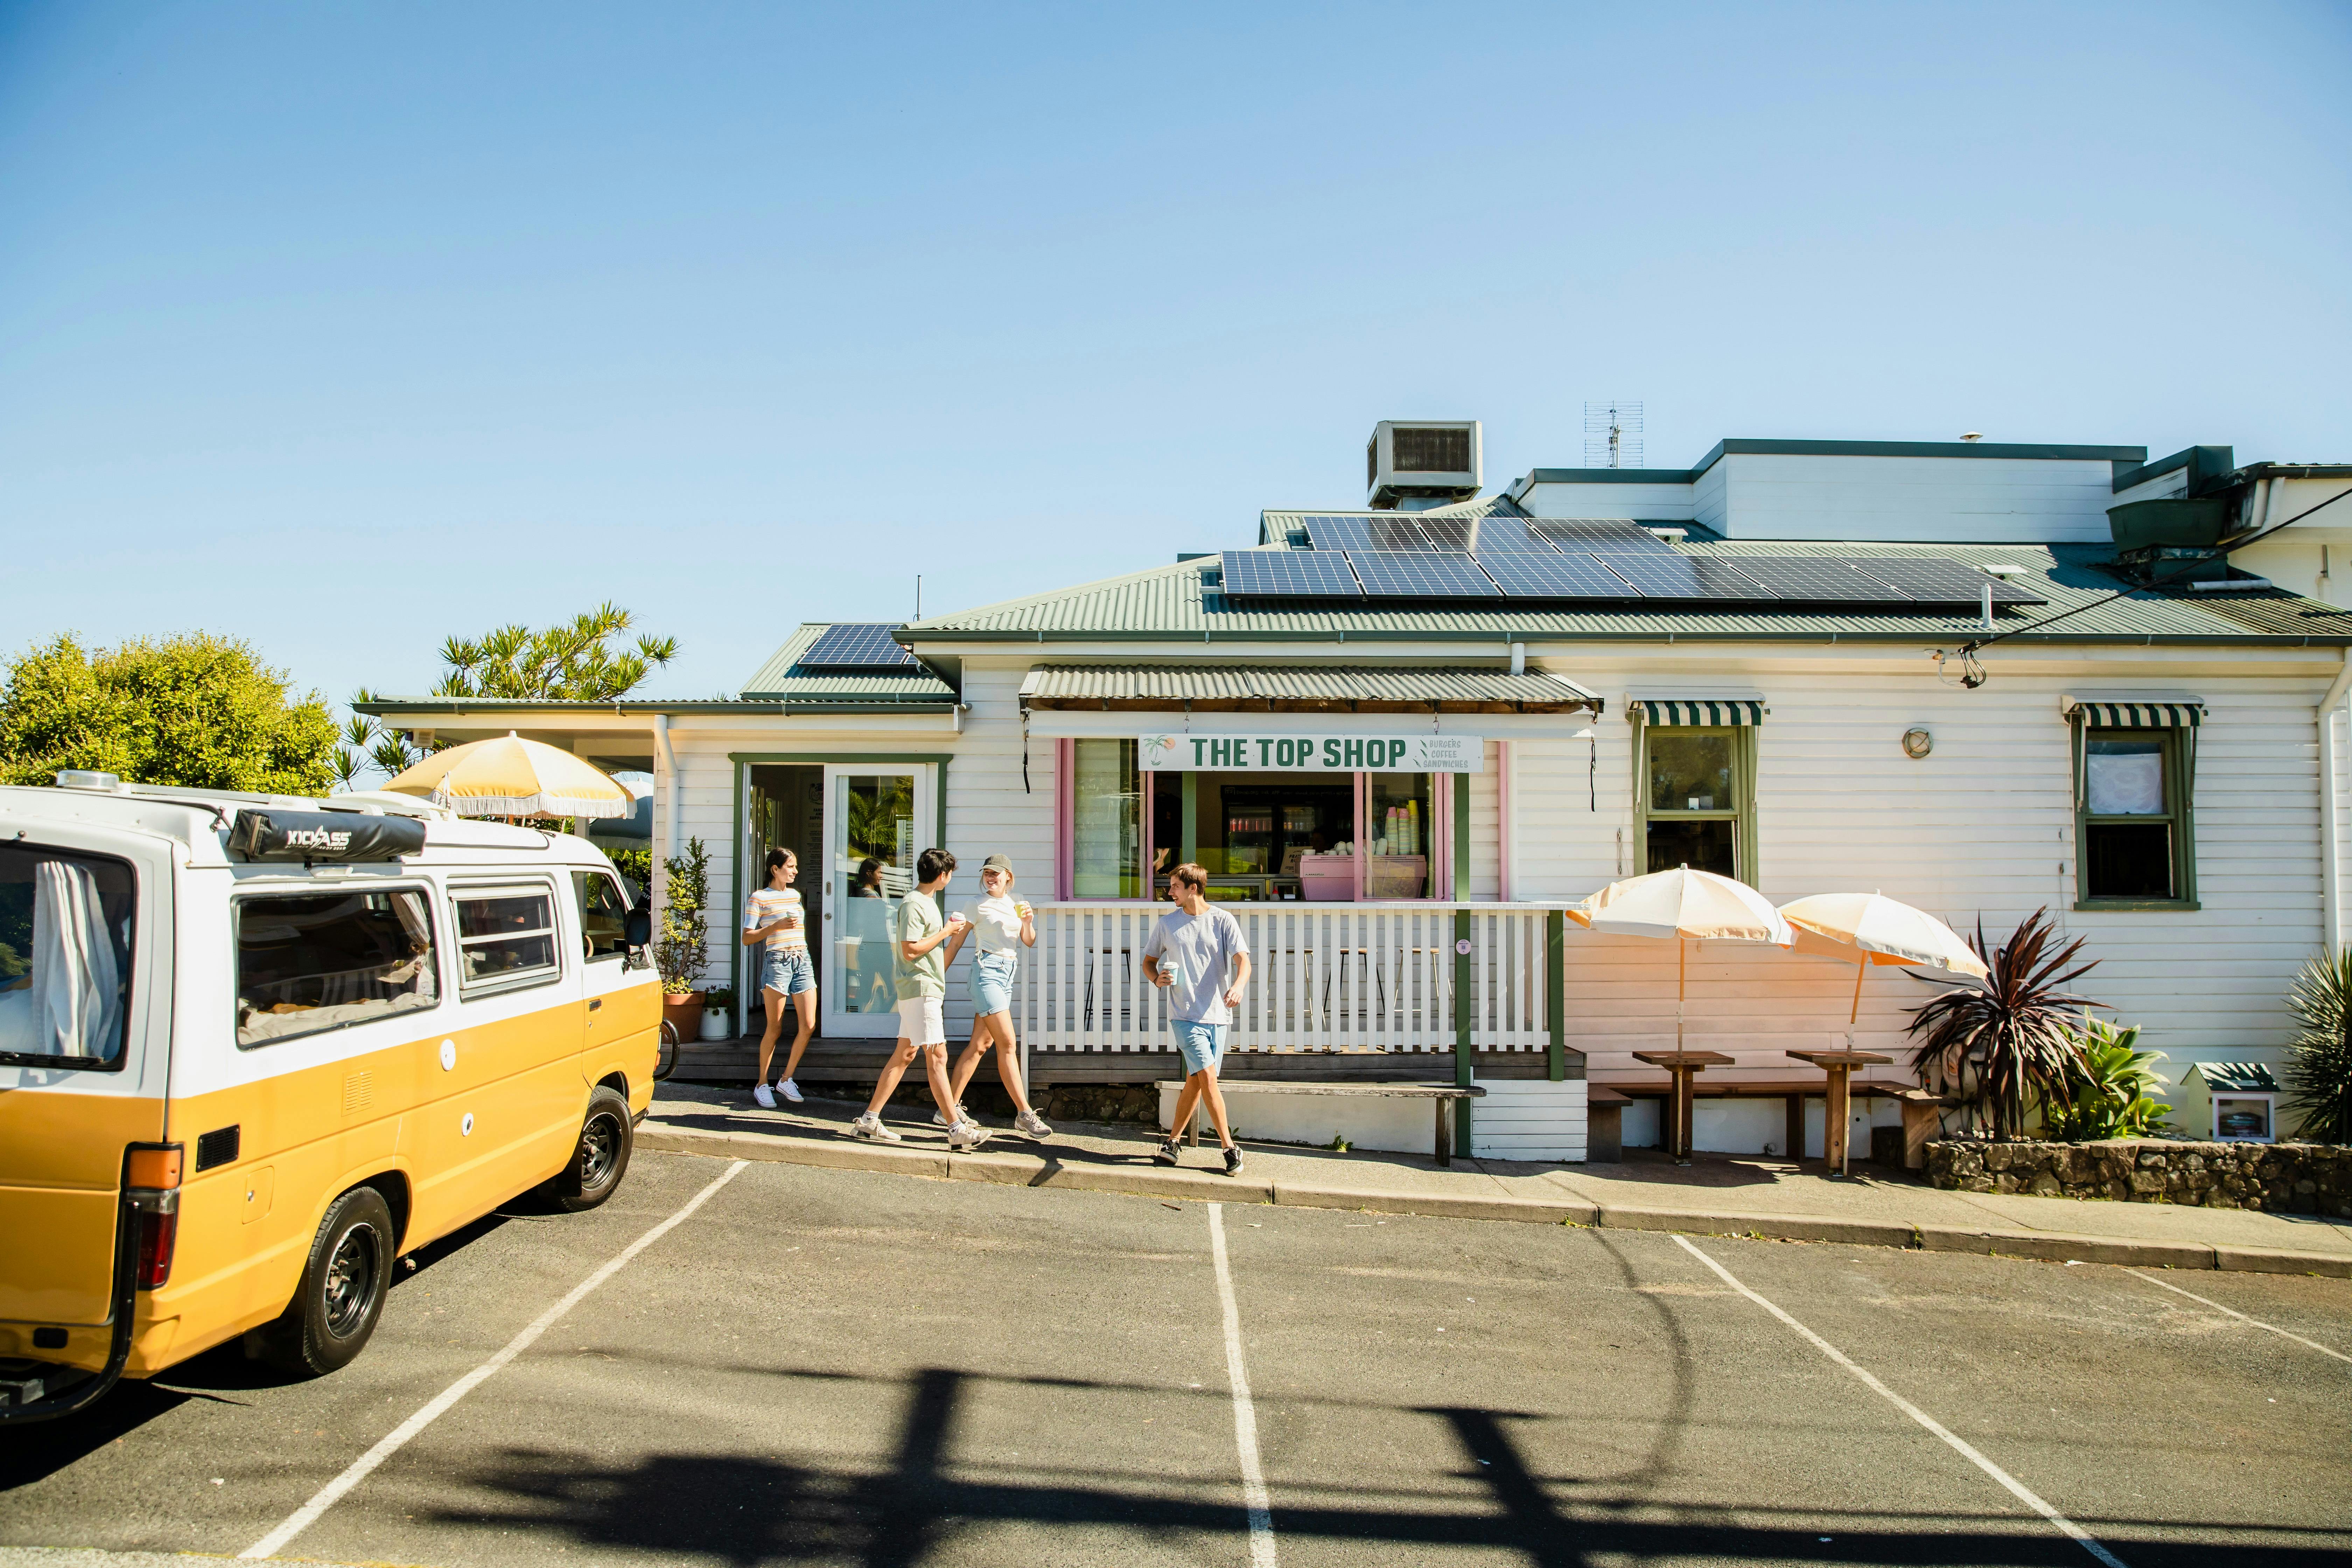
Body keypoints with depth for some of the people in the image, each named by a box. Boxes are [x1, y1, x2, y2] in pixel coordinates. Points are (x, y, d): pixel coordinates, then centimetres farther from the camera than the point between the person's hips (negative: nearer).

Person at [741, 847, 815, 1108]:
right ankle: (761, 1085, 14)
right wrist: (776, 926, -18)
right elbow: (747, 938, -6)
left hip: (802, 961, 6)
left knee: (809, 1025, -2)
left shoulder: (796, 895, 17)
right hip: (777, 961, -6)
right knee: (774, 1028, 0)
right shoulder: (759, 898, -2)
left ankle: (786, 1079, 13)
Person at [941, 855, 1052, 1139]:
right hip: (988, 970, -7)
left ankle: (950, 1108, 17)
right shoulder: (979, 905, -2)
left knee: (981, 1045, 9)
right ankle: (1024, 1114, -10)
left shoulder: (1017, 904, 14)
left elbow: (1029, 942, 12)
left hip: (1008, 974, 7)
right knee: (1008, 1044, -11)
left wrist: (1027, 922, -8)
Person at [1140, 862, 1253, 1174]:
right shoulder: (1167, 923, 6)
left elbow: (1243, 960, -8)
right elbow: (1149, 961, 17)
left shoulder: (1223, 921, 1)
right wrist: (1157, 979, -6)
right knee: (1208, 1079, -11)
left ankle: (1172, 1141, 25)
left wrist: (1238, 985, -29)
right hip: (1185, 1014, -1)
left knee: (1195, 1083, 8)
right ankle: (1230, 1148, -1)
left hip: (1217, 1014, 1)